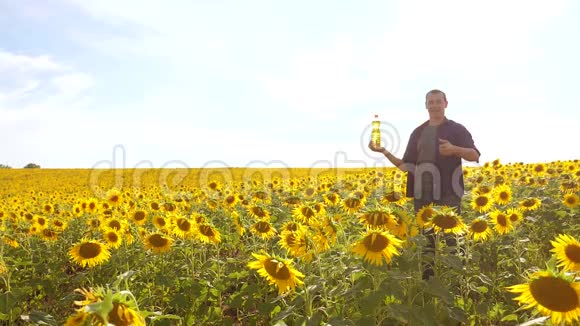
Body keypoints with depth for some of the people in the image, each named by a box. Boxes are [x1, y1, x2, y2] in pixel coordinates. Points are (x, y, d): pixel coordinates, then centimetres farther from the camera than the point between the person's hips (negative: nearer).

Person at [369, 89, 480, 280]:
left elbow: (475, 156, -1)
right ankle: (427, 278, 14)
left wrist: (454, 149, -20)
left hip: (448, 193, -3)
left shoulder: (457, 130, 6)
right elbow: (407, 165, 14)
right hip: (423, 194, 4)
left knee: (451, 237, -6)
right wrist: (384, 151, 3)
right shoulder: (418, 133, 16)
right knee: (425, 238, 6)